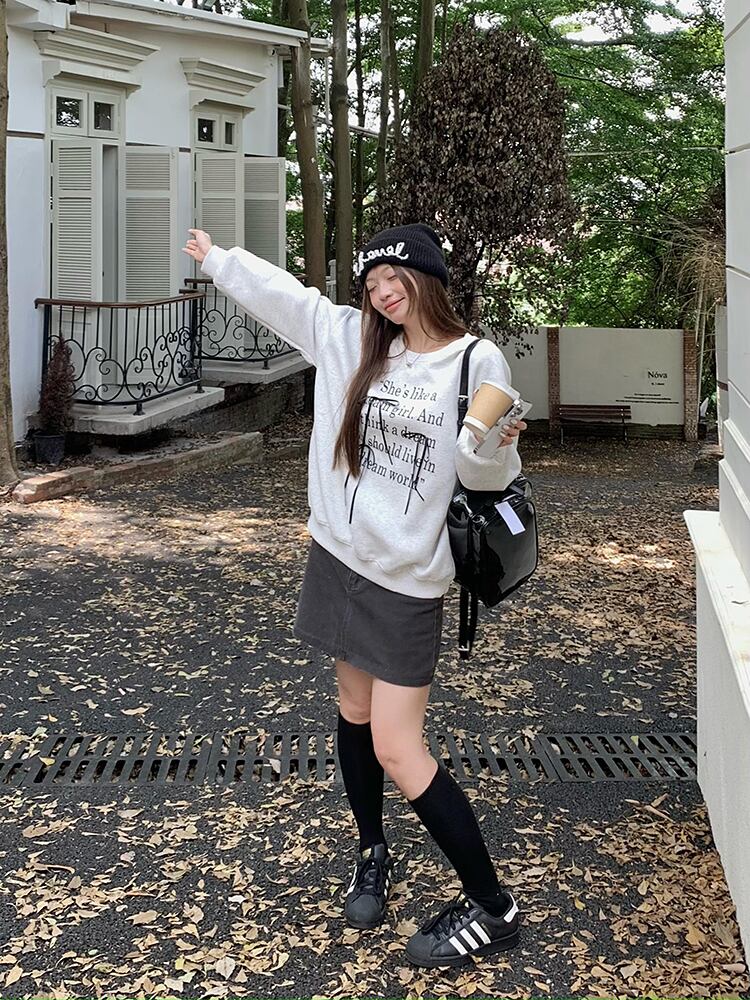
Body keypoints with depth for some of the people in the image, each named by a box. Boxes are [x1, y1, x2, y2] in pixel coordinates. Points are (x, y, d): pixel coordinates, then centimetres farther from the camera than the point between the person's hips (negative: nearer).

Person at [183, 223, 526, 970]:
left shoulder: (478, 362, -11)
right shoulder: (349, 338, 2)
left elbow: (487, 475, -7)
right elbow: (277, 290, 14)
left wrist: (494, 446, -29)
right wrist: (216, 259, 26)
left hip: (408, 579, -5)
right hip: (341, 554, 6)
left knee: (397, 749, -7)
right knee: (354, 711, 16)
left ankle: (491, 908, 5)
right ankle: (373, 855, 38)